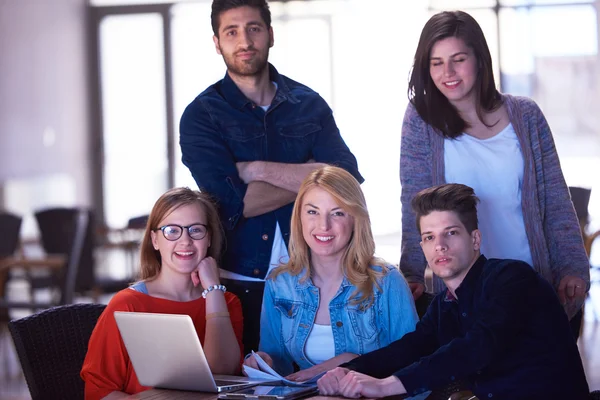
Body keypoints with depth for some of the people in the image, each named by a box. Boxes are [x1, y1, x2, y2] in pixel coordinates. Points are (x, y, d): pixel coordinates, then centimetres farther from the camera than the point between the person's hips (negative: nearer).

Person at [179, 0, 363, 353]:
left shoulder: (308, 104, 6)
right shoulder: (201, 116, -2)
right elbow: (235, 203, -15)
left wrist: (258, 170, -13)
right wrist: (307, 177, -7)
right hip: (241, 281, -2)